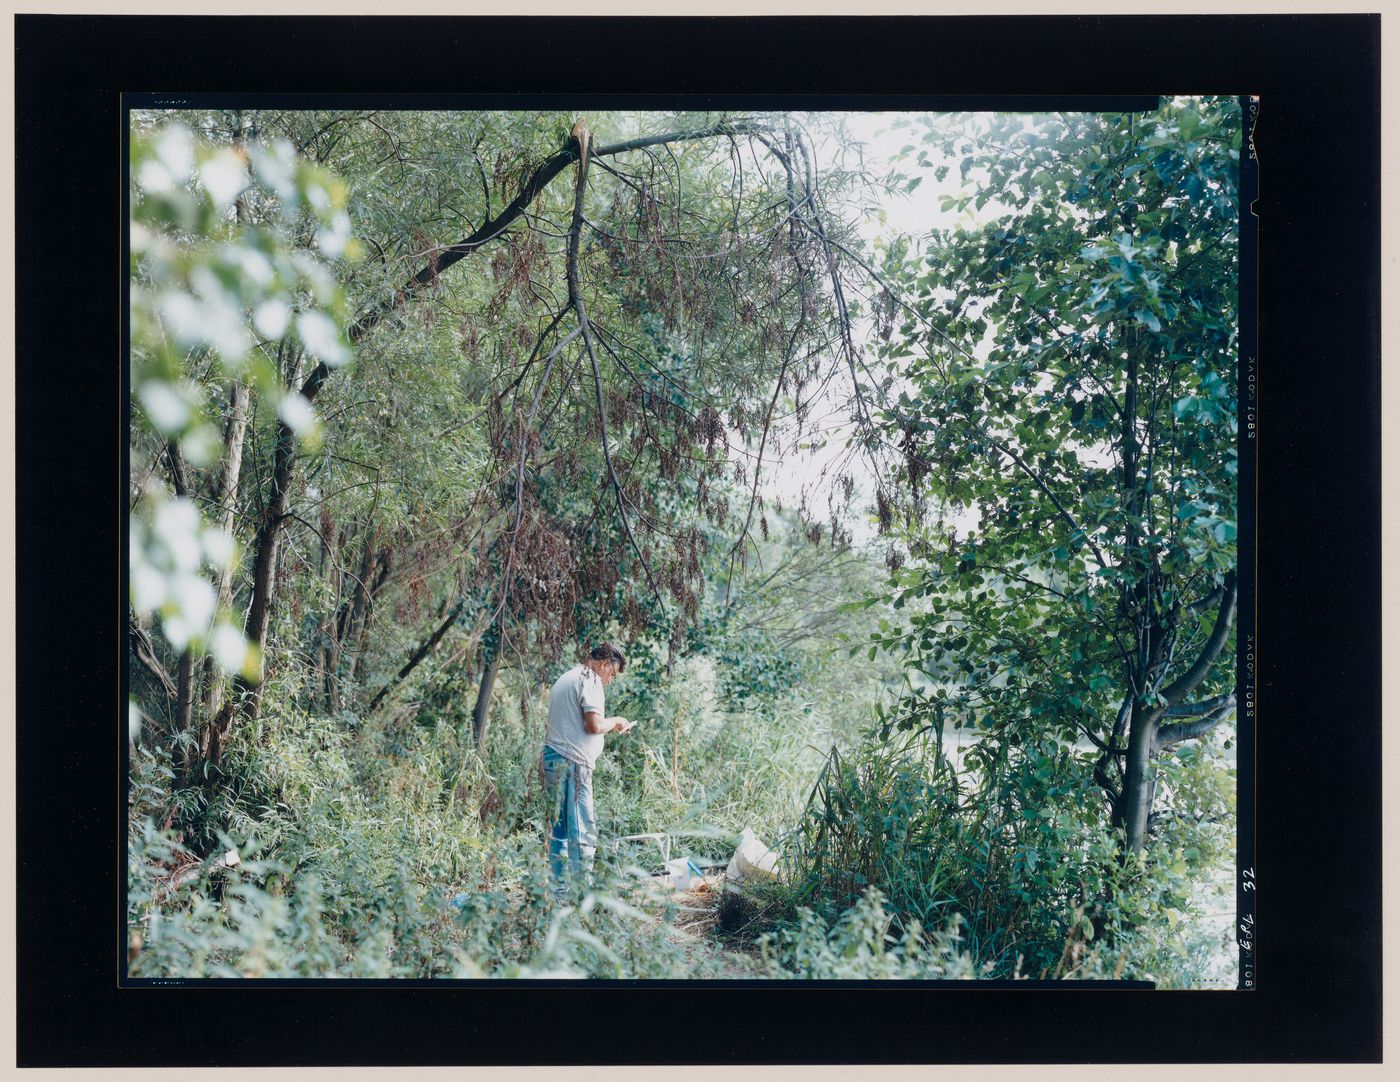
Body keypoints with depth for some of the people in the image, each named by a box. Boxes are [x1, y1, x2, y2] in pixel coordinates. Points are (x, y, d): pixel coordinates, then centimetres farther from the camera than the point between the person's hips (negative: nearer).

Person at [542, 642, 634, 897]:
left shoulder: (564, 679, 22)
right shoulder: (589, 681, -8)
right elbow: (594, 725, -18)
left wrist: (610, 726, 21)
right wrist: (615, 722, 1)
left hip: (553, 758, 10)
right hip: (573, 761, -10)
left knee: (559, 827, 11)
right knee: (583, 829, -6)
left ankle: (558, 888, 13)